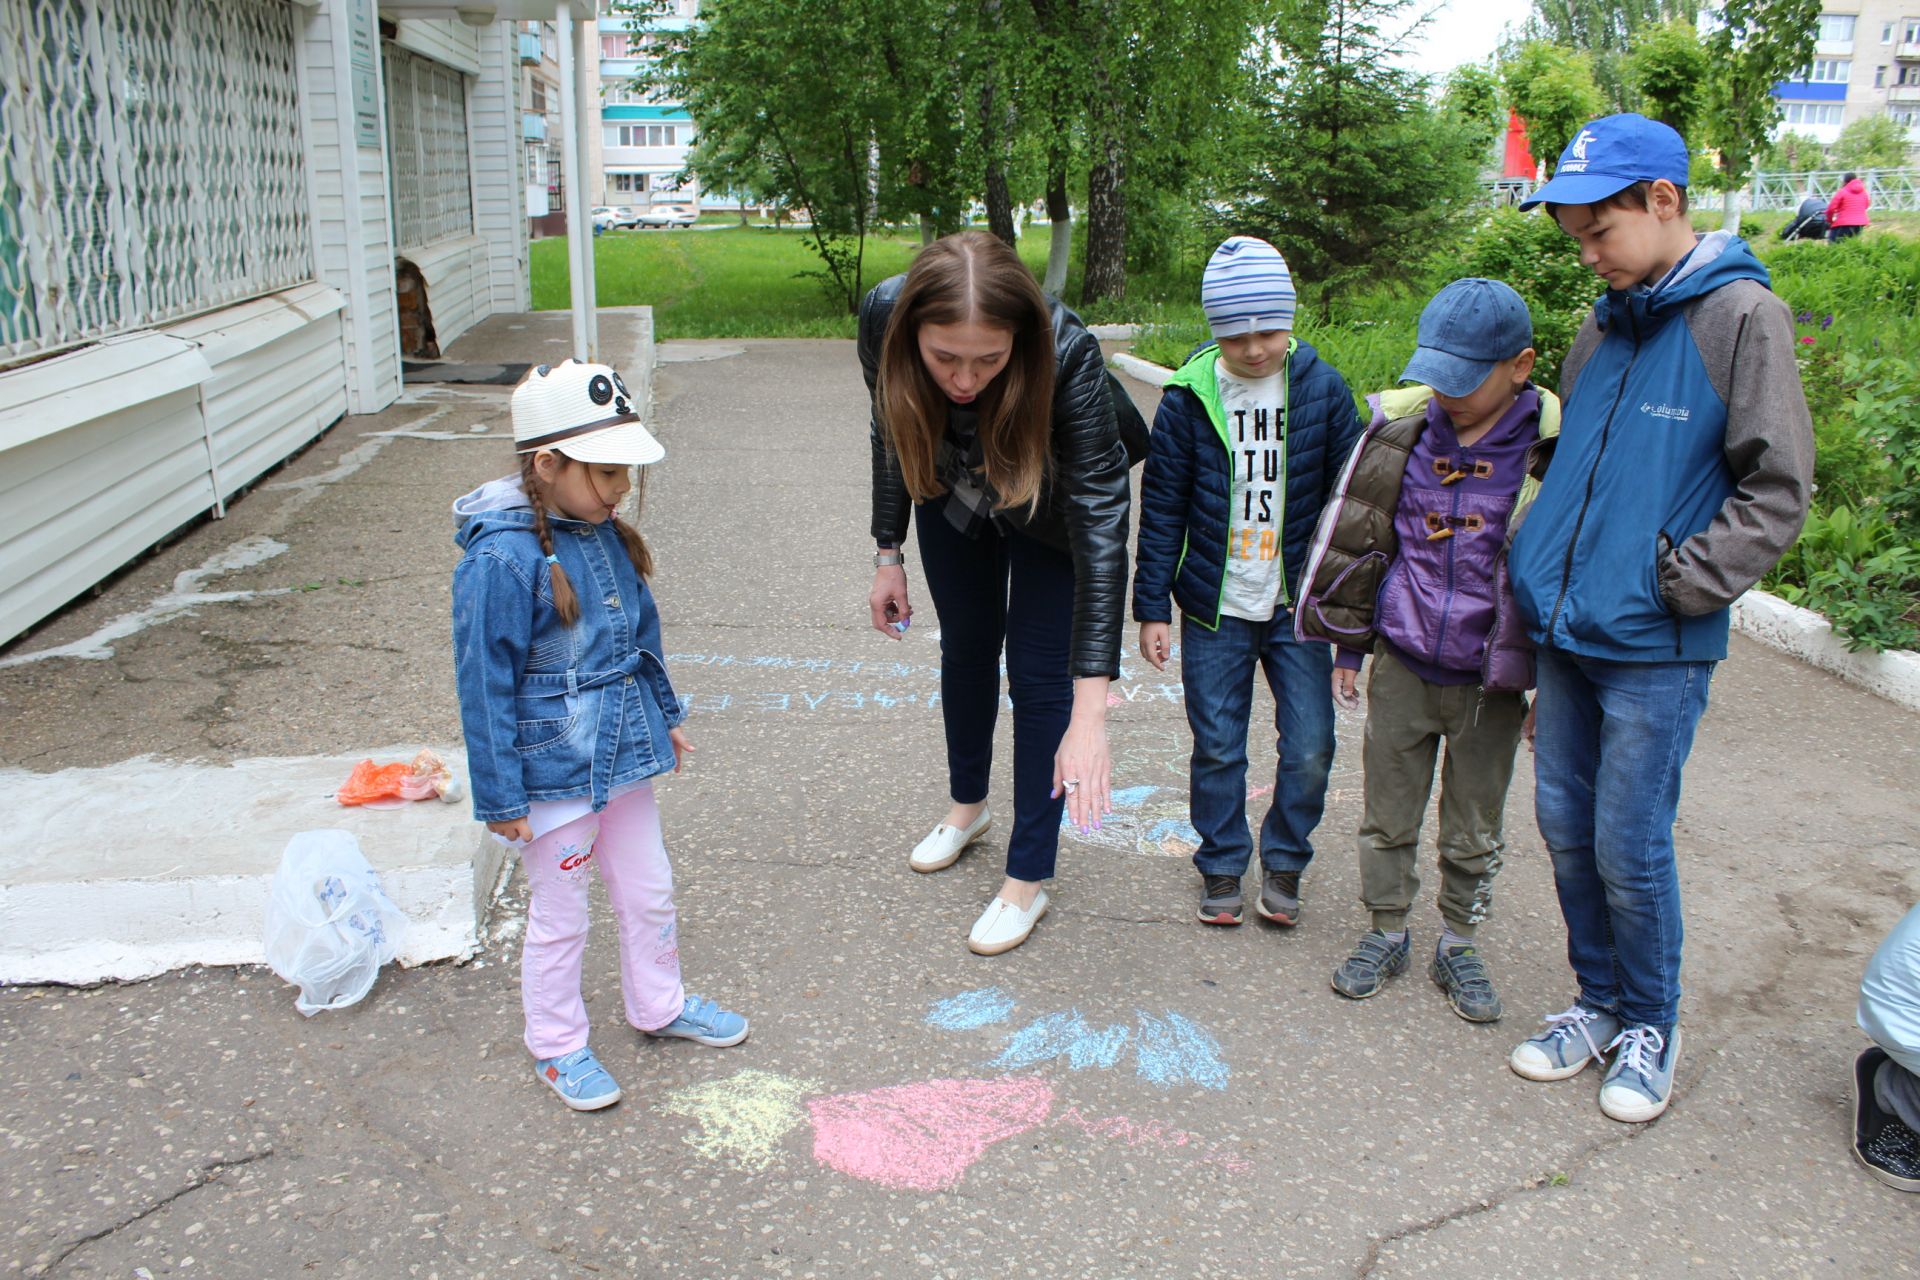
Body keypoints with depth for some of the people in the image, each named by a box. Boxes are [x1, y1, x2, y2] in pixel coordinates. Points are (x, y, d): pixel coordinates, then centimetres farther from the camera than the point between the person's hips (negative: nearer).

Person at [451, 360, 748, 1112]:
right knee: (559, 918, 12)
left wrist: (665, 716, 20)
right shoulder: (501, 560, -23)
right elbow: (484, 685, -19)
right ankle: (556, 1046, 33)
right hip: (553, 773, -7)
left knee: (649, 891, 22)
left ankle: (659, 1006, 45)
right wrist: (500, 798, -15)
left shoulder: (605, 534, -2)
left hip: (623, 752, 7)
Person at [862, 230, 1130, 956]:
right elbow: (892, 437, -10)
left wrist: (1089, 714, -50)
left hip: (1049, 509, -3)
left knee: (1038, 676, -2)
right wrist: (888, 554, -5)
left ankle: (1027, 881, 14)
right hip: (952, 496, 4)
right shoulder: (883, 318, -33)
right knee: (965, 650, 19)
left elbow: (1101, 522, -45)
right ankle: (968, 806, 44)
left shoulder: (1067, 354, -43)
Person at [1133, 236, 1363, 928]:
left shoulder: (1324, 391, -4)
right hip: (1214, 609, 0)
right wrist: (1153, 606, -1)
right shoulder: (1189, 396, -5)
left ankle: (1284, 862, 25)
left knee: (1309, 750, 1)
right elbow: (1161, 508, 0)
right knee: (1217, 748, 7)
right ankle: (1221, 868, 27)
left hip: (1298, 607, 1)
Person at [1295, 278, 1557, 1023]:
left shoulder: (1552, 448, -11)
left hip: (1489, 681, -2)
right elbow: (1357, 541, 7)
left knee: (1473, 834, 14)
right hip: (1402, 668, 2)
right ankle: (1385, 936, 32)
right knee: (1388, 818, 14)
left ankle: (1458, 947, 33)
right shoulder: (1402, 429, -4)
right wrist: (1347, 646, 9)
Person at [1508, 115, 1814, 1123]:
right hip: (1565, 634, 6)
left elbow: (1778, 489, -10)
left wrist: (1681, 583, -15)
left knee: (1630, 849, 1)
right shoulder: (1602, 329, 11)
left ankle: (1652, 1027, 24)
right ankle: (1599, 1002, 31)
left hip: (1655, 652, -6)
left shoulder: (1741, 315, -9)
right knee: (1566, 830, 12)